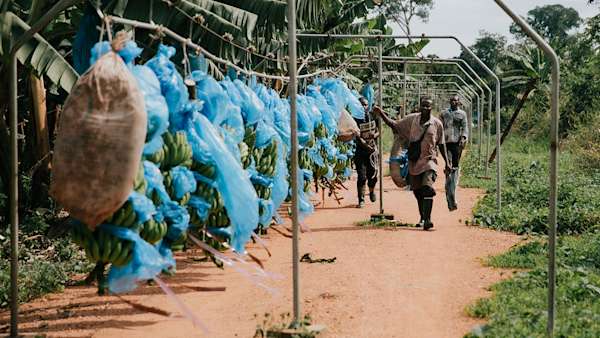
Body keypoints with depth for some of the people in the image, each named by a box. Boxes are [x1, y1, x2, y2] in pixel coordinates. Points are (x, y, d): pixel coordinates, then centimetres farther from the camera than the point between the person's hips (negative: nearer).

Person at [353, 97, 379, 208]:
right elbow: (358, 137, -18)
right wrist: (366, 145, -32)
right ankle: (361, 200, -2)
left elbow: (378, 131, 12)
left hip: (373, 150, 4)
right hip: (361, 150, -4)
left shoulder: (373, 117, 6)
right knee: (362, 176, -8)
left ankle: (371, 191, 38)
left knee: (372, 174, 8)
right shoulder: (356, 120, -10)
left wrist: (374, 135, -12)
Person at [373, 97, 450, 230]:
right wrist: (382, 114, -6)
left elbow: (441, 144, 8)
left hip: (429, 160, -3)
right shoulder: (411, 119, 4)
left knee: (427, 188, -20)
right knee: (417, 191, 10)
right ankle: (422, 217, 26)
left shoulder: (437, 124, 0)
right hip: (414, 161, 3)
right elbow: (395, 125, 7)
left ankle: (427, 219, -24)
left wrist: (446, 163, 7)